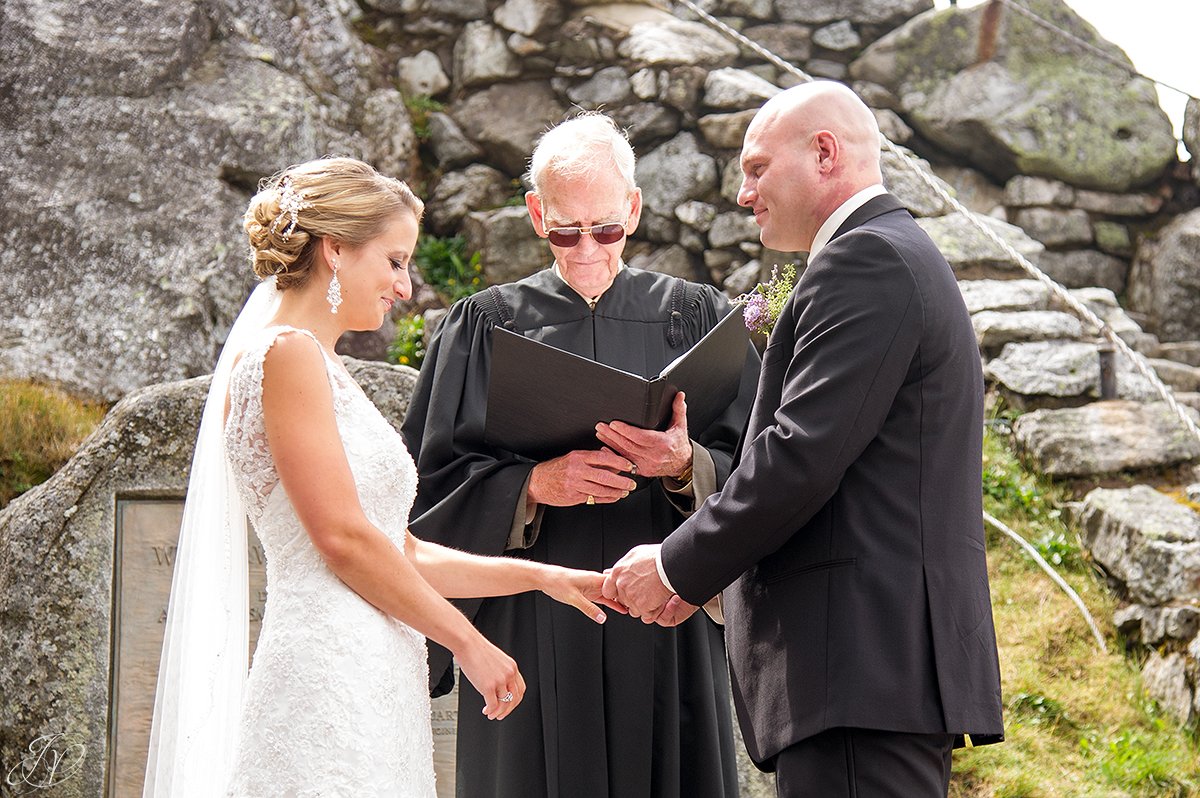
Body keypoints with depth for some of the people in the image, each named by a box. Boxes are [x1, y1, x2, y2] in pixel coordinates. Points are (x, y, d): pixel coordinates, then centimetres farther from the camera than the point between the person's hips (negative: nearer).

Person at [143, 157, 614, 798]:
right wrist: (468, 641, -6)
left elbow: (400, 554, 20)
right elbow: (343, 536, -14)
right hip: (332, 686, -9)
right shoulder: (287, 354, -7)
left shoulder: (316, 364, 21)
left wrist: (541, 576, 15)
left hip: (368, 687, 9)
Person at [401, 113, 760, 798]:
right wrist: (533, 485, -14)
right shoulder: (486, 325, 9)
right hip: (532, 631, 0)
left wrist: (687, 467, -15)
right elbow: (435, 481, 3)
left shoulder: (695, 318, 10)